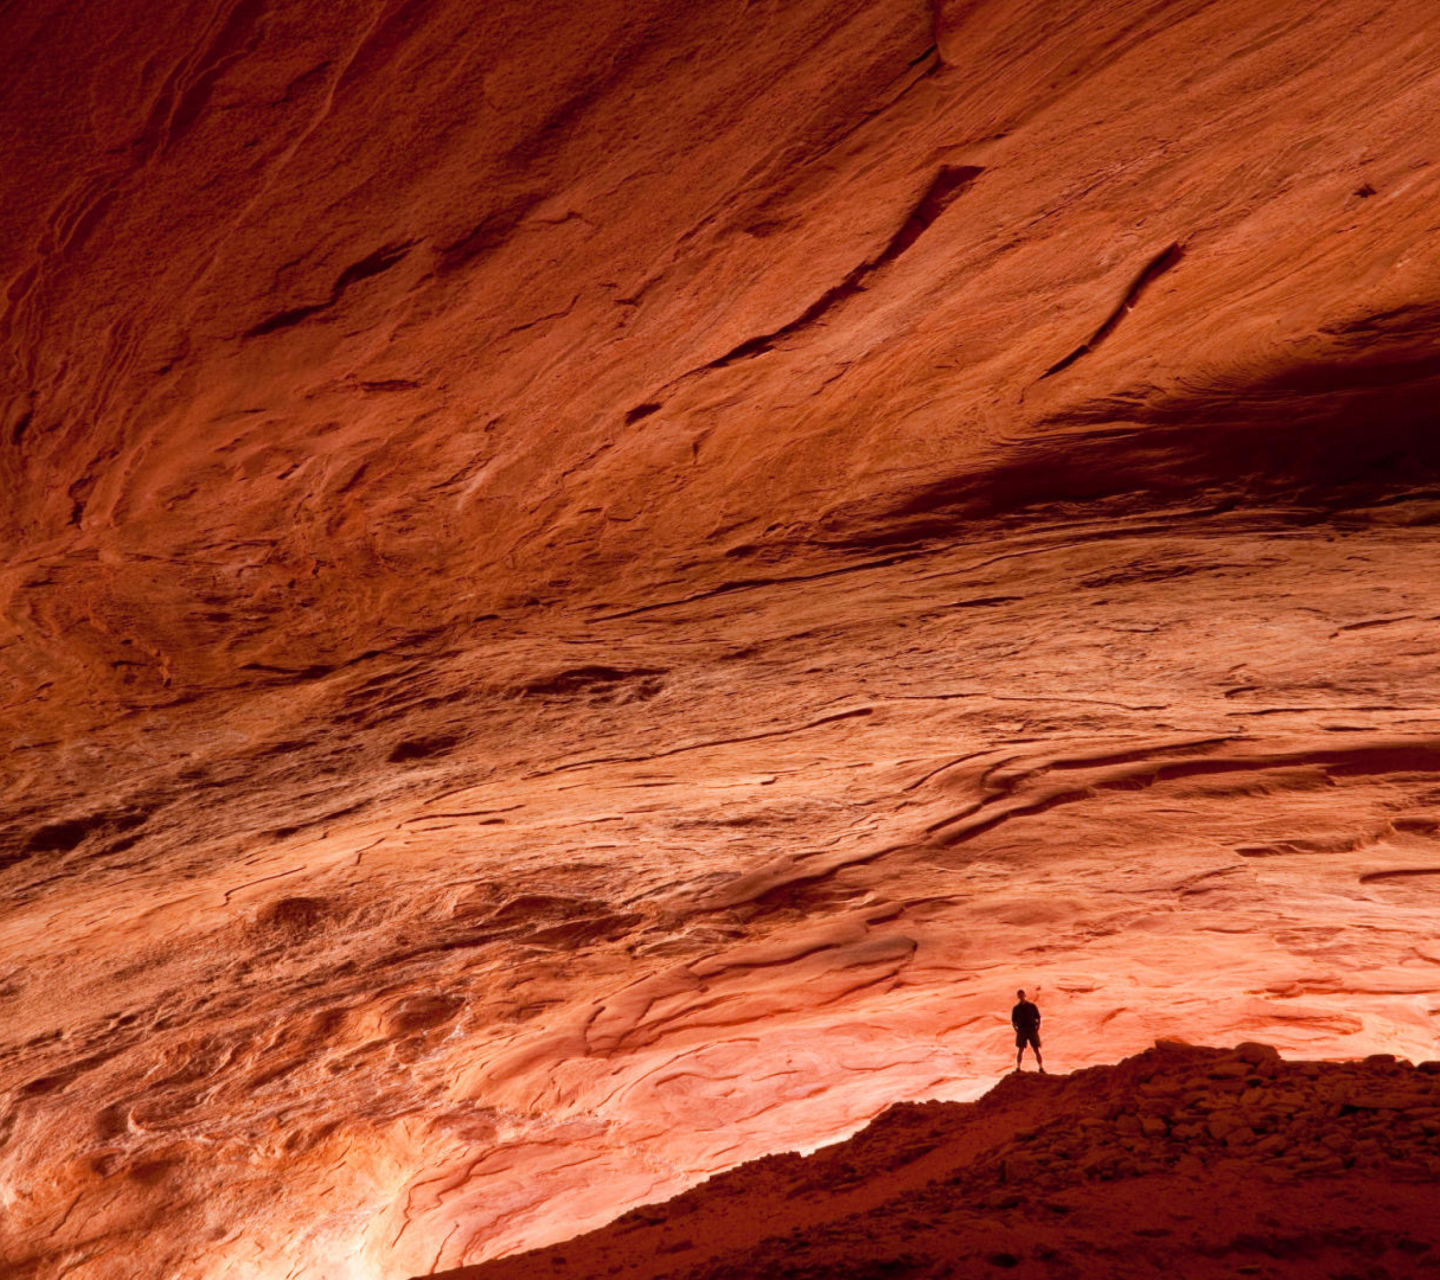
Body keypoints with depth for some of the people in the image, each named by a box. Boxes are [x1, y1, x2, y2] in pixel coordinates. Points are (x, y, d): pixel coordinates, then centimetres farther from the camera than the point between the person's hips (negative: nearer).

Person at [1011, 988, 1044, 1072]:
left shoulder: (1032, 1006, 9)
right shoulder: (1016, 1008, 10)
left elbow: (1038, 1018, 10)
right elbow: (1013, 1021, 13)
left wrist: (1037, 1029, -3)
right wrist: (1016, 1031, -3)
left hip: (1032, 1030, 0)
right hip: (1021, 1031, 0)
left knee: (1036, 1050, -5)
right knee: (1020, 1050, -7)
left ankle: (1041, 1069, -3)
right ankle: (1018, 1069, -5)